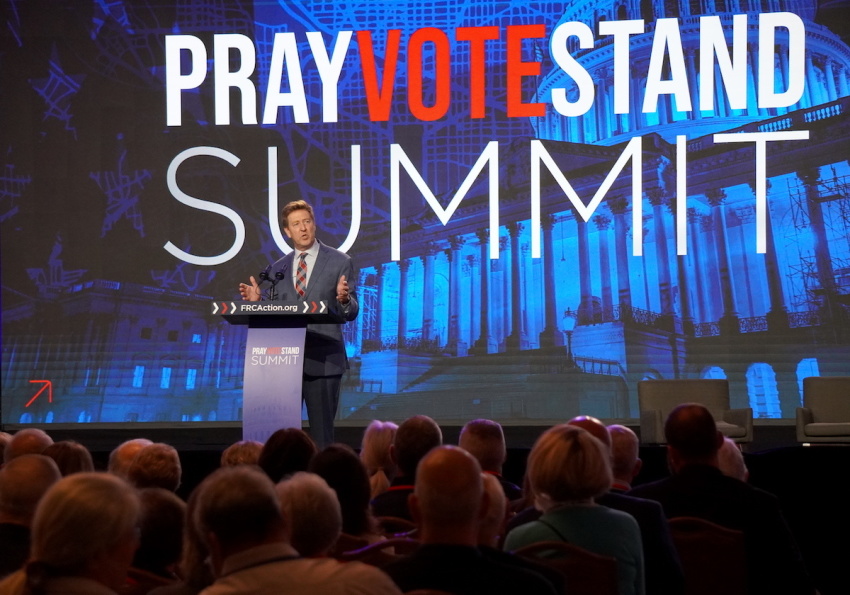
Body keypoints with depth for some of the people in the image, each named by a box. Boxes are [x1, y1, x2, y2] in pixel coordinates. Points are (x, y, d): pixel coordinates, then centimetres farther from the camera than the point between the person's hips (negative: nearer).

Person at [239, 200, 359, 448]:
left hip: (323, 360, -3)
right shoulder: (278, 268, 13)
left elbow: (351, 313, -1)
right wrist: (257, 301, -6)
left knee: (321, 431, 1)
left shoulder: (339, 262, 2)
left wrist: (343, 299, -22)